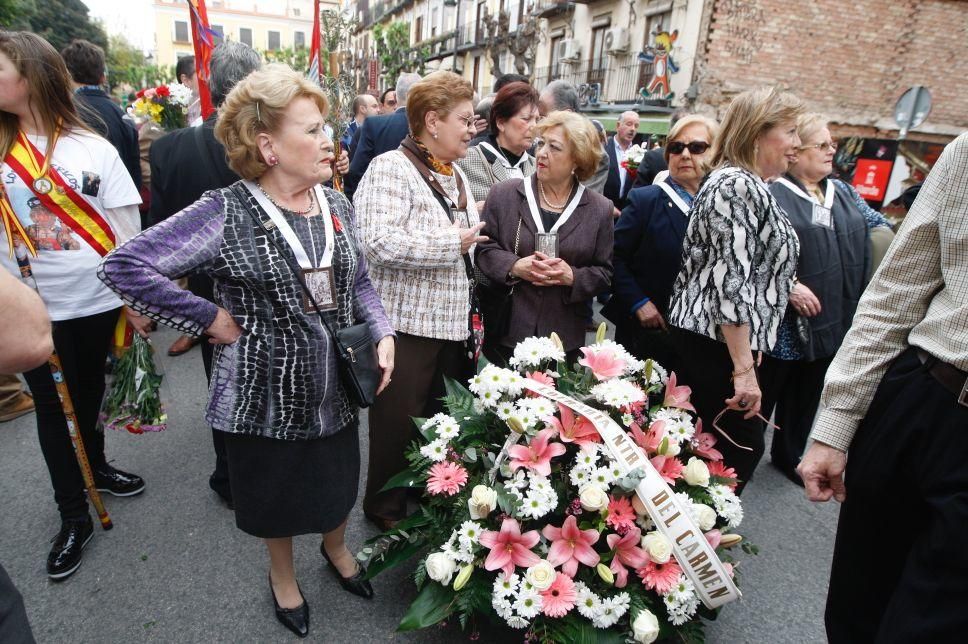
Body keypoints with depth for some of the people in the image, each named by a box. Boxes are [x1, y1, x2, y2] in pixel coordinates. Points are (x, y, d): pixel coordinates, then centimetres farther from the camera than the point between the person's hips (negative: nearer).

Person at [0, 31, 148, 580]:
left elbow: (127, 230, -5)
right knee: (52, 407, 10)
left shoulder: (94, 150, -6)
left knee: (90, 393, 16)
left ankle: (95, 466, 43)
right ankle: (74, 517, 24)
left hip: (98, 300, -1)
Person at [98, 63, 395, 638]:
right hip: (266, 393, -4)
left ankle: (336, 547, 56)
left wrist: (383, 334, -8)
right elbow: (126, 266, -19)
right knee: (276, 494, 20)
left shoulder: (336, 204, -1)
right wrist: (213, 318, -18)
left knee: (338, 481, 23)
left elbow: (359, 282, 8)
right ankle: (282, 572, 51)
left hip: (336, 387, 5)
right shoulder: (227, 214, -19)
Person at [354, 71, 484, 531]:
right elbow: (379, 242, -29)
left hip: (449, 322, 8)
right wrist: (453, 241, -20)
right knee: (398, 423, 8)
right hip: (406, 324, -8)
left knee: (434, 418, 20)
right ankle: (386, 509, 31)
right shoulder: (391, 168, -13)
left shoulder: (455, 174, 15)